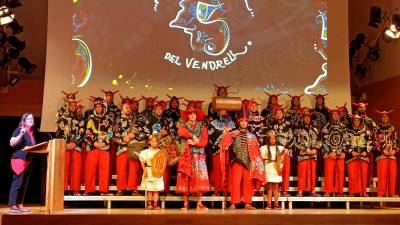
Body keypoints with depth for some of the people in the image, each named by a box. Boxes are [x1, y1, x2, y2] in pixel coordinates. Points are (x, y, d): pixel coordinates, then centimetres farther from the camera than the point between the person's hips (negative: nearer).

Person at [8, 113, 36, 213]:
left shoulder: (31, 132, 16)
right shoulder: (19, 130, -6)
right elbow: (12, 143, -14)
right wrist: (20, 134, -24)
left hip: (28, 160, 8)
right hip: (19, 159, -8)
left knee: (24, 184, 8)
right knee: (17, 183, -8)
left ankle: (20, 205, 14)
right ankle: (12, 206, -5)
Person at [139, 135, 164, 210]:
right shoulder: (146, 152, -1)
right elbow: (142, 162, 1)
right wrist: (144, 170, -6)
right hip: (149, 170, -1)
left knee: (156, 188, 2)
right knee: (149, 188, 4)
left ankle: (155, 204, 7)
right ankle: (149, 203, 10)